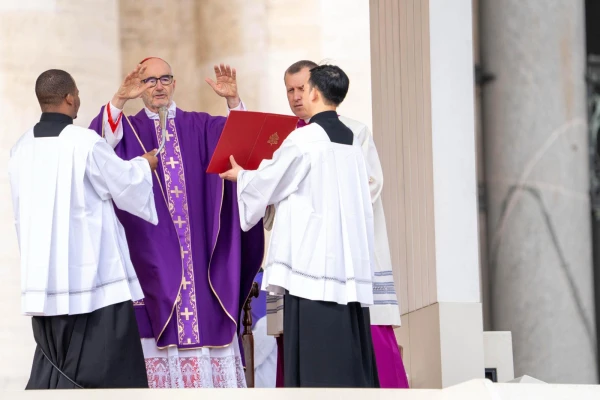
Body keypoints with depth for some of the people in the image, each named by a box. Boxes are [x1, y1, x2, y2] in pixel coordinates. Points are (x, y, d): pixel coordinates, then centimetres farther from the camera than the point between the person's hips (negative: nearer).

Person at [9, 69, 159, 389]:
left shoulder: (22, 149, 5)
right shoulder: (85, 142, -13)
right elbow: (127, 185, -1)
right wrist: (144, 165, 19)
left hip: (43, 273, 6)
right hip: (91, 271, -6)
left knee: (52, 366, 13)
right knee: (107, 365, 0)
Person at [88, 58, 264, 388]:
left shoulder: (199, 126, 13)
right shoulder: (127, 129, 8)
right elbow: (102, 144, -13)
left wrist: (234, 101, -22)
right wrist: (119, 101, -30)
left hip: (200, 254, 2)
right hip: (153, 257, -2)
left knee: (207, 323, -1)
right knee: (160, 333, -6)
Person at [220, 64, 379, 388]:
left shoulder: (303, 138, -9)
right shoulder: (351, 142, 13)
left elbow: (265, 185, 2)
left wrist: (239, 174, 22)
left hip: (313, 262, -7)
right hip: (350, 262, 7)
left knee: (315, 357, -6)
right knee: (348, 355, 8)